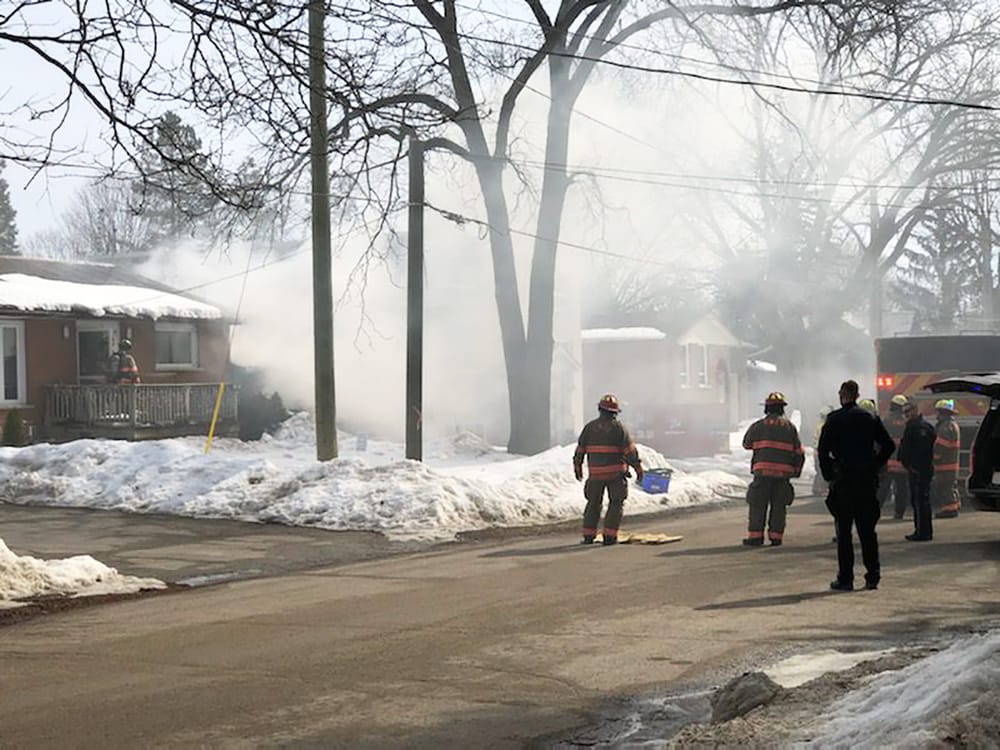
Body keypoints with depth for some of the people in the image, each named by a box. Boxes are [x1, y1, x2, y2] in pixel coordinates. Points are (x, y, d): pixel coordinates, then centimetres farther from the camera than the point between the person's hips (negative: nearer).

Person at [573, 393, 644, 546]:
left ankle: (588, 536, 11)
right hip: (616, 473, -3)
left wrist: (577, 467, 20)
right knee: (616, 504, 6)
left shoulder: (589, 427, 4)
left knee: (593, 504, 15)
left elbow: (580, 449, 9)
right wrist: (638, 467, 0)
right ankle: (609, 536, -2)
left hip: (595, 473, 3)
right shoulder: (618, 427, -5)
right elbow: (630, 450, -7)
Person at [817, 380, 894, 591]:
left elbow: (823, 449, -10)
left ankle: (845, 578, -1)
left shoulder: (834, 419, -4)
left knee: (843, 530, 1)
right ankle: (873, 575, 9)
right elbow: (889, 446, 6)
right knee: (867, 530, 10)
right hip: (867, 480, 4)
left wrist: (828, 475, -1)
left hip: (843, 479, -3)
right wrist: (875, 467, 11)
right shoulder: (870, 418, 7)